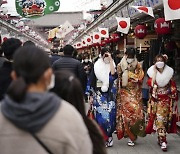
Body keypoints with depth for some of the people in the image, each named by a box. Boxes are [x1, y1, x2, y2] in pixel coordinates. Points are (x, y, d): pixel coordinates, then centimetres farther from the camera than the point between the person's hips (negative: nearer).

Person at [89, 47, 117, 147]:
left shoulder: (112, 65, 4)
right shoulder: (96, 66, 3)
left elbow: (113, 74, -19)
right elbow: (92, 82, 5)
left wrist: (111, 60, -18)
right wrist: (91, 96, 3)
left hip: (110, 95, 1)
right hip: (99, 94, 0)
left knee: (109, 115, -2)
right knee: (101, 115, -5)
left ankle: (108, 137, 13)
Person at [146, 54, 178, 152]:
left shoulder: (169, 72, 3)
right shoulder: (152, 72, 0)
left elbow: (173, 88, 8)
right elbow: (151, 83, -17)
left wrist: (173, 98, 4)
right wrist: (155, 72, -13)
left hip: (166, 100, 1)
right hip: (156, 100, -1)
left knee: (162, 119, 1)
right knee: (159, 119, -8)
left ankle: (160, 139, 15)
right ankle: (163, 141, -4)